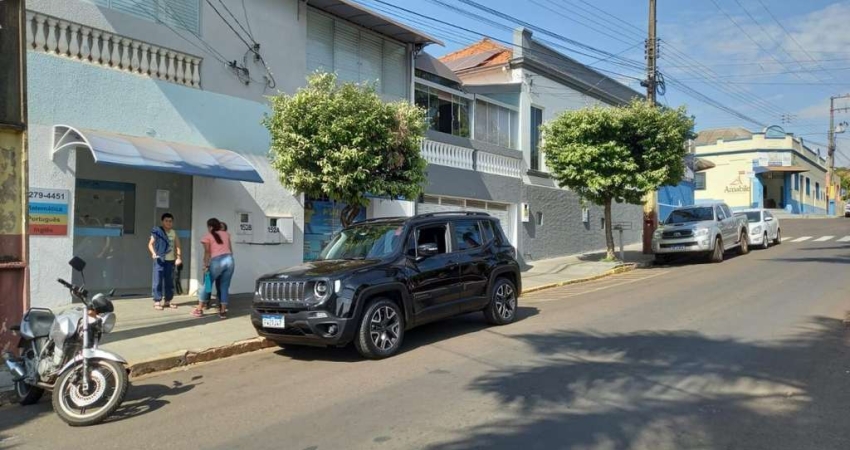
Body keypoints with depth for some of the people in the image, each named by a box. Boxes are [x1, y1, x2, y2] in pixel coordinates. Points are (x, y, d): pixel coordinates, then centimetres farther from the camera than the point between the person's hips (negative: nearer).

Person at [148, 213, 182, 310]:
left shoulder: (173, 232, 12)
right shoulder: (157, 231, -3)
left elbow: (177, 245, 12)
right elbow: (150, 244, -5)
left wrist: (179, 257, -1)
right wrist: (153, 253, -22)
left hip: (171, 260, 5)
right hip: (160, 260, -5)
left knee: (169, 282, 9)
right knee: (158, 281, -6)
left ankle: (167, 301, 17)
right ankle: (157, 302, -2)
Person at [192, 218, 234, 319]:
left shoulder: (207, 237, 8)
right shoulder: (226, 234, 19)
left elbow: (207, 252, -1)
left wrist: (206, 265, 0)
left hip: (217, 261, -4)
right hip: (229, 260, 4)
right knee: (224, 287, 12)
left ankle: (199, 310, 18)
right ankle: (223, 311, 9)